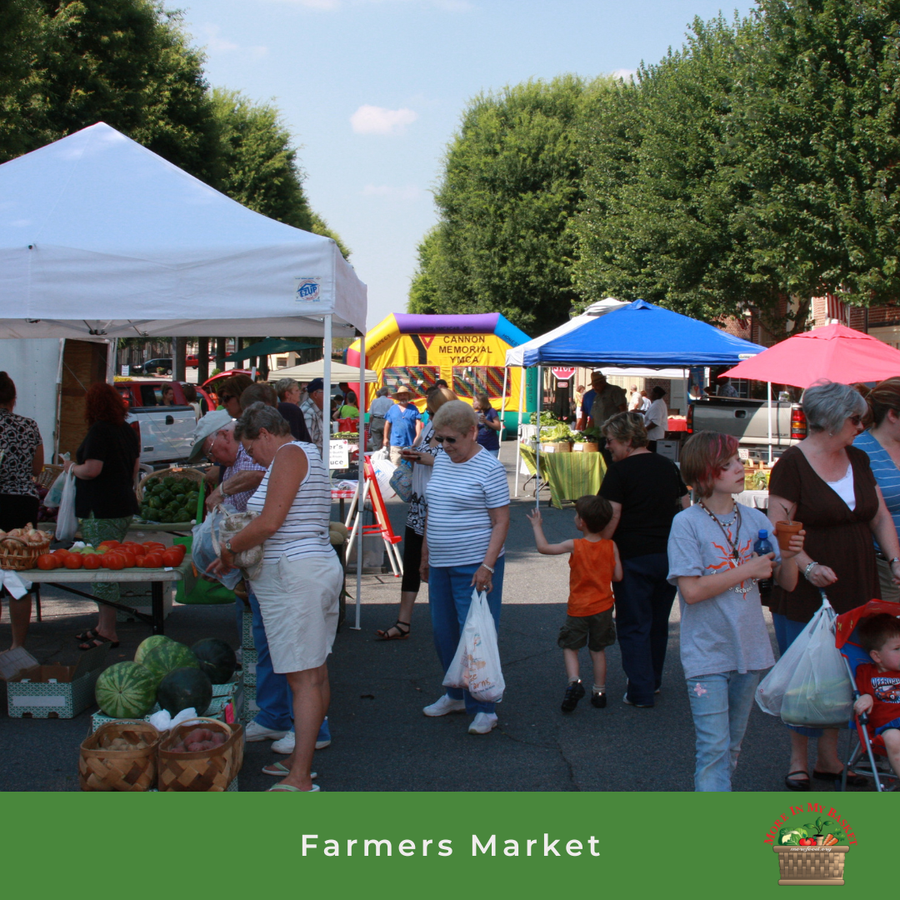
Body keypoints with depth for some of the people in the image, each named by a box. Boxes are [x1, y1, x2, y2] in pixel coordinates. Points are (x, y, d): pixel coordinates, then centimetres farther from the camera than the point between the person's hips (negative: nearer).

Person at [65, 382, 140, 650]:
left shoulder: (99, 431, -14)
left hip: (101, 510, -9)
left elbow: (92, 469, -21)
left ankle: (108, 631, -3)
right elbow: (135, 467, 21)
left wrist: (72, 467, -2)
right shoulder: (127, 430, 12)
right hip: (124, 506, 9)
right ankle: (104, 626, 20)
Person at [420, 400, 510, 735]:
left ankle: (484, 709, 5)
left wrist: (487, 566, -20)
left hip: (475, 566, -7)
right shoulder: (442, 460, 10)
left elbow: (501, 522, -13)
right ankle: (456, 695, 30)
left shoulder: (489, 468, -12)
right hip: (441, 564, 8)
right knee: (443, 633, 14)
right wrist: (425, 553, 19)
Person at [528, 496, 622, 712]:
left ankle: (574, 681, -13)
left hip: (578, 609, -3)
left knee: (570, 647, 10)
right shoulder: (611, 546, -7)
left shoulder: (574, 546, -14)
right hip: (603, 607, 3)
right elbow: (618, 576, -5)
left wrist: (536, 525, 6)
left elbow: (543, 547, -8)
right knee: (598, 649, 16)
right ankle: (599, 692, 18)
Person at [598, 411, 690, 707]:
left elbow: (612, 516, -17)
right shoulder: (668, 466, 10)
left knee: (633, 626, 1)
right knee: (659, 622, 18)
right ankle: (654, 681, 29)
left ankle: (640, 691, 0)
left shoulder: (619, 471, -10)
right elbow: (686, 508, 14)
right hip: (670, 556, 6)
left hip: (634, 557, -6)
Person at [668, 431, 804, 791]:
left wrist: (789, 556, -14)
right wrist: (747, 569, -16)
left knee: (732, 745, 16)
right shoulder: (686, 523, -11)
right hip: (706, 652, -5)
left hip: (749, 649, 5)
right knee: (714, 746, -8)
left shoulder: (755, 519, 3)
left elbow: (787, 583, 7)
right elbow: (691, 590, -19)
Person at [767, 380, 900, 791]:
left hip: (854, 593, 6)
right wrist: (808, 566, -26)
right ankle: (799, 760, 17)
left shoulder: (858, 460, 11)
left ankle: (829, 758, 24)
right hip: (805, 594, -6)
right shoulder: (792, 464, -11)